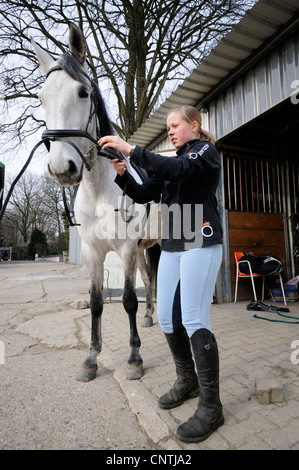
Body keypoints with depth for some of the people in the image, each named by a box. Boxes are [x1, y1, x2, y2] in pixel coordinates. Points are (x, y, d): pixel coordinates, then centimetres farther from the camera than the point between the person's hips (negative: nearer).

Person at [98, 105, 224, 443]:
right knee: (167, 318, 7)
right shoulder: (170, 163, 24)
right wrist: (122, 174, 0)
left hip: (200, 244, -7)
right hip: (171, 247, 7)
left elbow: (179, 170, -19)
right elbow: (143, 195, 16)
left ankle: (211, 407, 6)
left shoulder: (206, 151, 3)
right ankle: (187, 382, 28)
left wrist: (131, 150, -20)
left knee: (194, 321, -10)